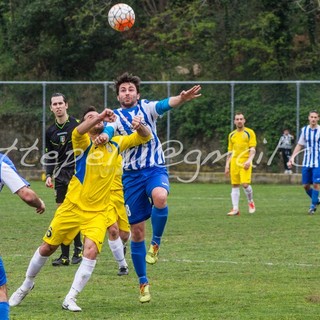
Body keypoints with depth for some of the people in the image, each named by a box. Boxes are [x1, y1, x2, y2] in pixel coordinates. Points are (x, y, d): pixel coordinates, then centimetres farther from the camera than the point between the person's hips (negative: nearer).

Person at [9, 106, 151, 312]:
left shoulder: (115, 144, 5)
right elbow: (78, 132, -32)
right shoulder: (83, 142, -8)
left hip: (98, 212, 2)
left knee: (91, 251, -20)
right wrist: (100, 117, -47)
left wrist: (140, 126, -17)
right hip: (73, 207, -2)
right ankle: (27, 285, 34)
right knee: (47, 248, 8)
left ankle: (70, 299, -8)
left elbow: (144, 137, 7)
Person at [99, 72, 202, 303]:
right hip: (131, 175, 1)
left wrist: (182, 99, -38)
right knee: (137, 231, 2)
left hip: (155, 169, -1)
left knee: (159, 196, -36)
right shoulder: (115, 117, 6)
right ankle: (143, 282, 15)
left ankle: (156, 244, -12)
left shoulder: (146, 108, 5)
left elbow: (165, 104, -15)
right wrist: (102, 135, -41)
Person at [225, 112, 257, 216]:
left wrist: (249, 160, -18)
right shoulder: (231, 135, 15)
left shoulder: (249, 132, 2)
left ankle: (250, 202, 11)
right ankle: (235, 209, 4)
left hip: (245, 163, -4)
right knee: (235, 186, 2)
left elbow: (253, 149, -4)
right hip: (234, 162, 4)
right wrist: (227, 165, 12)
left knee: (245, 184, -15)